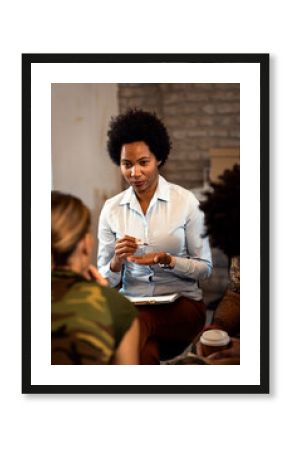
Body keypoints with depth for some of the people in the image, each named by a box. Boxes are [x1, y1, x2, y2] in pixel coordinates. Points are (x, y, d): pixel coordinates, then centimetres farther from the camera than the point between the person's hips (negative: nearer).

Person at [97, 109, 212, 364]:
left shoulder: (186, 202, -2)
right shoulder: (111, 209, 5)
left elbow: (205, 268, 1)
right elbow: (105, 281, 8)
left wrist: (167, 260, -18)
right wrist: (117, 261, -15)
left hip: (182, 304, -1)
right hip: (132, 303, 2)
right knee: (146, 347, -34)